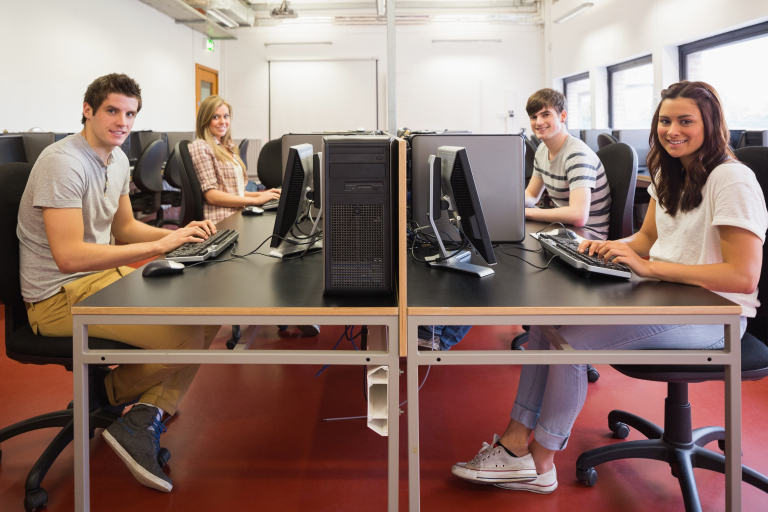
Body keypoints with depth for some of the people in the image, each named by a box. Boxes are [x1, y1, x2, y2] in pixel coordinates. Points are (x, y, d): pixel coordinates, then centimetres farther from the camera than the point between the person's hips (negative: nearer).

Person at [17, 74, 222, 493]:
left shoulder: (117, 159, 8)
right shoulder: (63, 163, -20)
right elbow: (69, 256, -28)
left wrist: (179, 234, 1)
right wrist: (159, 245, -28)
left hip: (103, 275, 10)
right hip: (59, 297, -10)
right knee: (187, 337, -22)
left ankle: (143, 424, -3)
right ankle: (109, 391, 8)